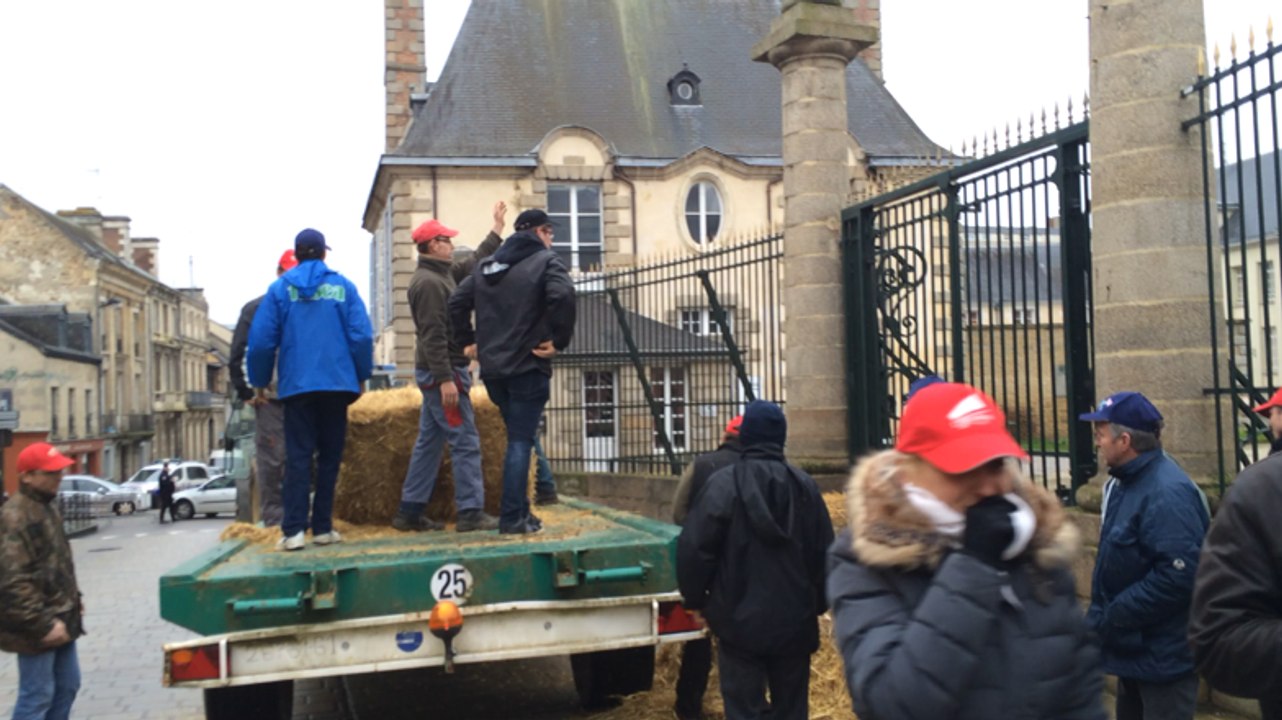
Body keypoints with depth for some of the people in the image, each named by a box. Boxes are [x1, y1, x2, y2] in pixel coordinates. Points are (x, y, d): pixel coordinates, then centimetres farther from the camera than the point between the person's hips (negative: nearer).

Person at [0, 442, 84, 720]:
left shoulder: (48, 506, 11)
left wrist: (73, 598, 17)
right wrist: (42, 625, -23)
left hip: (61, 617, 9)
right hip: (38, 627, -9)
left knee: (67, 686, 17)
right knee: (37, 696, -3)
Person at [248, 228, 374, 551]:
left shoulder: (280, 288, 4)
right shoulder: (343, 286, 3)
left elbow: (261, 340, 0)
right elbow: (362, 335, -4)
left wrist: (260, 381, 12)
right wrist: (362, 375, 8)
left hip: (297, 385, 0)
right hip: (337, 382, 0)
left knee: (298, 456, 1)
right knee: (330, 455, 8)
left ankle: (294, 530, -6)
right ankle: (322, 527, 9)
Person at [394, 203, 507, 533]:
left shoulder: (443, 273, 14)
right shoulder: (428, 282, -16)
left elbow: (474, 262, 30)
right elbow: (432, 336, -22)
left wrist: (498, 227, 32)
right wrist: (445, 379, -26)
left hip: (437, 372, 10)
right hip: (442, 372, -10)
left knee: (429, 442, 11)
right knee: (465, 442, -7)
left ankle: (410, 512, 15)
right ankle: (471, 513, -4)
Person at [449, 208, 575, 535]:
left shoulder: (487, 265, 16)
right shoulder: (546, 260, -4)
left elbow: (457, 302, 12)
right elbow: (563, 297, -23)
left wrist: (467, 340, 15)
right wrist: (560, 341, -15)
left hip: (492, 367, 6)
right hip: (528, 365, -6)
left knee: (518, 436, 18)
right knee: (521, 440, -2)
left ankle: (518, 509, 20)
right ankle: (513, 518, -4)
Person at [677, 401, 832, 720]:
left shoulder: (723, 484, -11)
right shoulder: (805, 485, 2)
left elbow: (694, 549, -11)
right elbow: (824, 552, 8)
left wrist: (695, 598, 5)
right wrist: (817, 604, 21)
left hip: (740, 620, -3)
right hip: (794, 620, 4)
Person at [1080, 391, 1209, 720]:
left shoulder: (1167, 493, -24)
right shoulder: (1125, 483, 9)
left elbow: (1177, 576, -30)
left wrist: (1110, 619, -22)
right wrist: (1103, 616, 8)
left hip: (1163, 656, -10)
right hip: (1134, 650, 10)